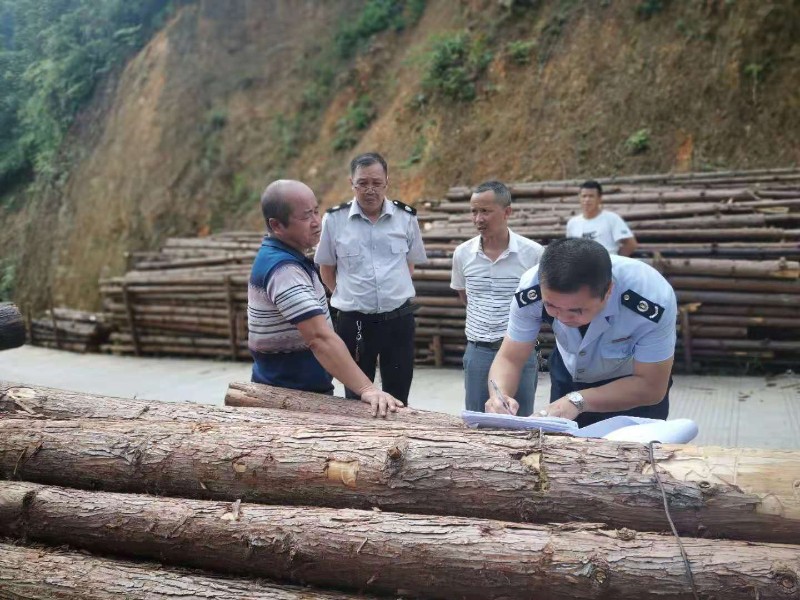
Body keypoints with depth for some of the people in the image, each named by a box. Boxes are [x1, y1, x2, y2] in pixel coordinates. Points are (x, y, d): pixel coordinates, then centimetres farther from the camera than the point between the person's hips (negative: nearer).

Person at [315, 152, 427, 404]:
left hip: (398, 320, 1)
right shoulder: (334, 219, -4)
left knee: (398, 400, 12)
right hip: (354, 322, -1)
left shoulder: (406, 217, 0)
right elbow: (326, 268, 8)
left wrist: (394, 294, 9)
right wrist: (349, 297, 5)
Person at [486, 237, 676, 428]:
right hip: (568, 378, 2)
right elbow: (509, 359, -21)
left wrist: (578, 400, -39)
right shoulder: (531, 290, -30)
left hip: (637, 385, -2)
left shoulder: (652, 299, -36)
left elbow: (652, 387, -27)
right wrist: (499, 396, -42)